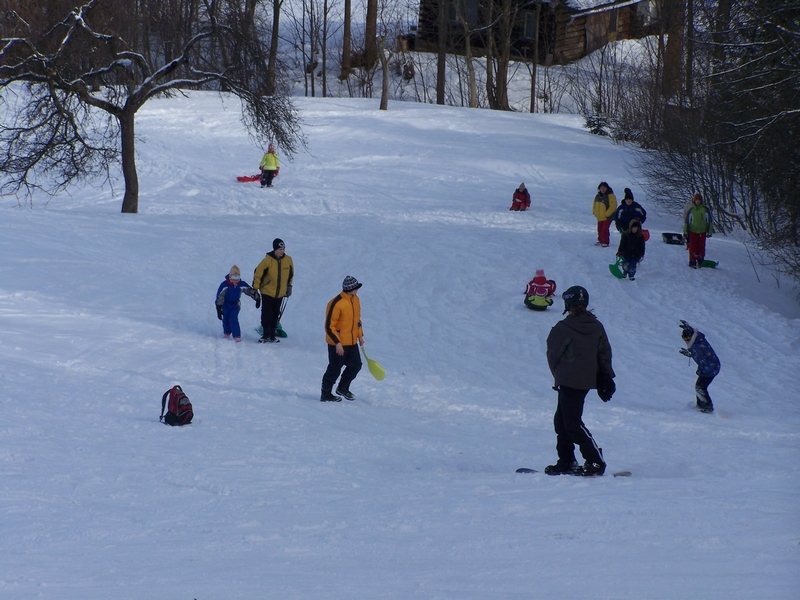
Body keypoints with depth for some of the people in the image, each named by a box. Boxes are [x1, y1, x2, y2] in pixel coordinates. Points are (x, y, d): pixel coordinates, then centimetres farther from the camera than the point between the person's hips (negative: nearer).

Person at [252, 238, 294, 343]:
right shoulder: (268, 261, -16)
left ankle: (272, 335, 14)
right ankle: (266, 335, 1)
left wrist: (289, 286, 19)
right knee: (267, 314, -6)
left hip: (280, 294, 4)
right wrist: (255, 289, -6)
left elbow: (290, 274, 14)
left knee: (275, 315, 8)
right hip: (267, 292, -4)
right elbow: (258, 274, -8)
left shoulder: (288, 260, -4)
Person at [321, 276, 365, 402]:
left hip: (352, 342, 8)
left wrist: (360, 335, 17)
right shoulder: (336, 303, -23)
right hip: (338, 344, -8)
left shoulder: (355, 299, 4)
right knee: (335, 370, 1)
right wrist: (337, 343, -23)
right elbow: (329, 326, -20)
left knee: (355, 365, 11)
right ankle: (325, 394, 15)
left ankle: (343, 388, 31)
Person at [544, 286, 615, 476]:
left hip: (568, 381, -8)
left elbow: (553, 354, -1)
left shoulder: (562, 328, -13)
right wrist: (606, 378, 13)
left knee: (572, 423, -5)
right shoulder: (597, 326, 5)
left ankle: (596, 462, -9)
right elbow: (605, 353, 8)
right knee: (561, 420, 16)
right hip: (587, 380, 8)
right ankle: (566, 461, 16)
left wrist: (558, 374, 15)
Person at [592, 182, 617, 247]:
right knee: (599, 229, 13)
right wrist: (595, 213, 6)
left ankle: (605, 242, -5)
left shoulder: (610, 196, -13)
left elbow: (613, 206, -18)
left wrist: (606, 214, -20)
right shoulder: (598, 196, 8)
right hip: (599, 217, 7)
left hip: (607, 217, -7)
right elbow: (595, 205, 20)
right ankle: (600, 241, 28)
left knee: (604, 229, -12)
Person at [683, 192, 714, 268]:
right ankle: (692, 261, 3)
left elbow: (710, 221, 6)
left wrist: (709, 231, 3)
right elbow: (686, 221, 9)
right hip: (692, 231, 0)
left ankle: (700, 261, 17)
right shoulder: (690, 210, 2)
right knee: (693, 247, -4)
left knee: (701, 247, 1)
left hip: (702, 231, 0)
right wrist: (685, 232, 7)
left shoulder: (705, 209, 0)